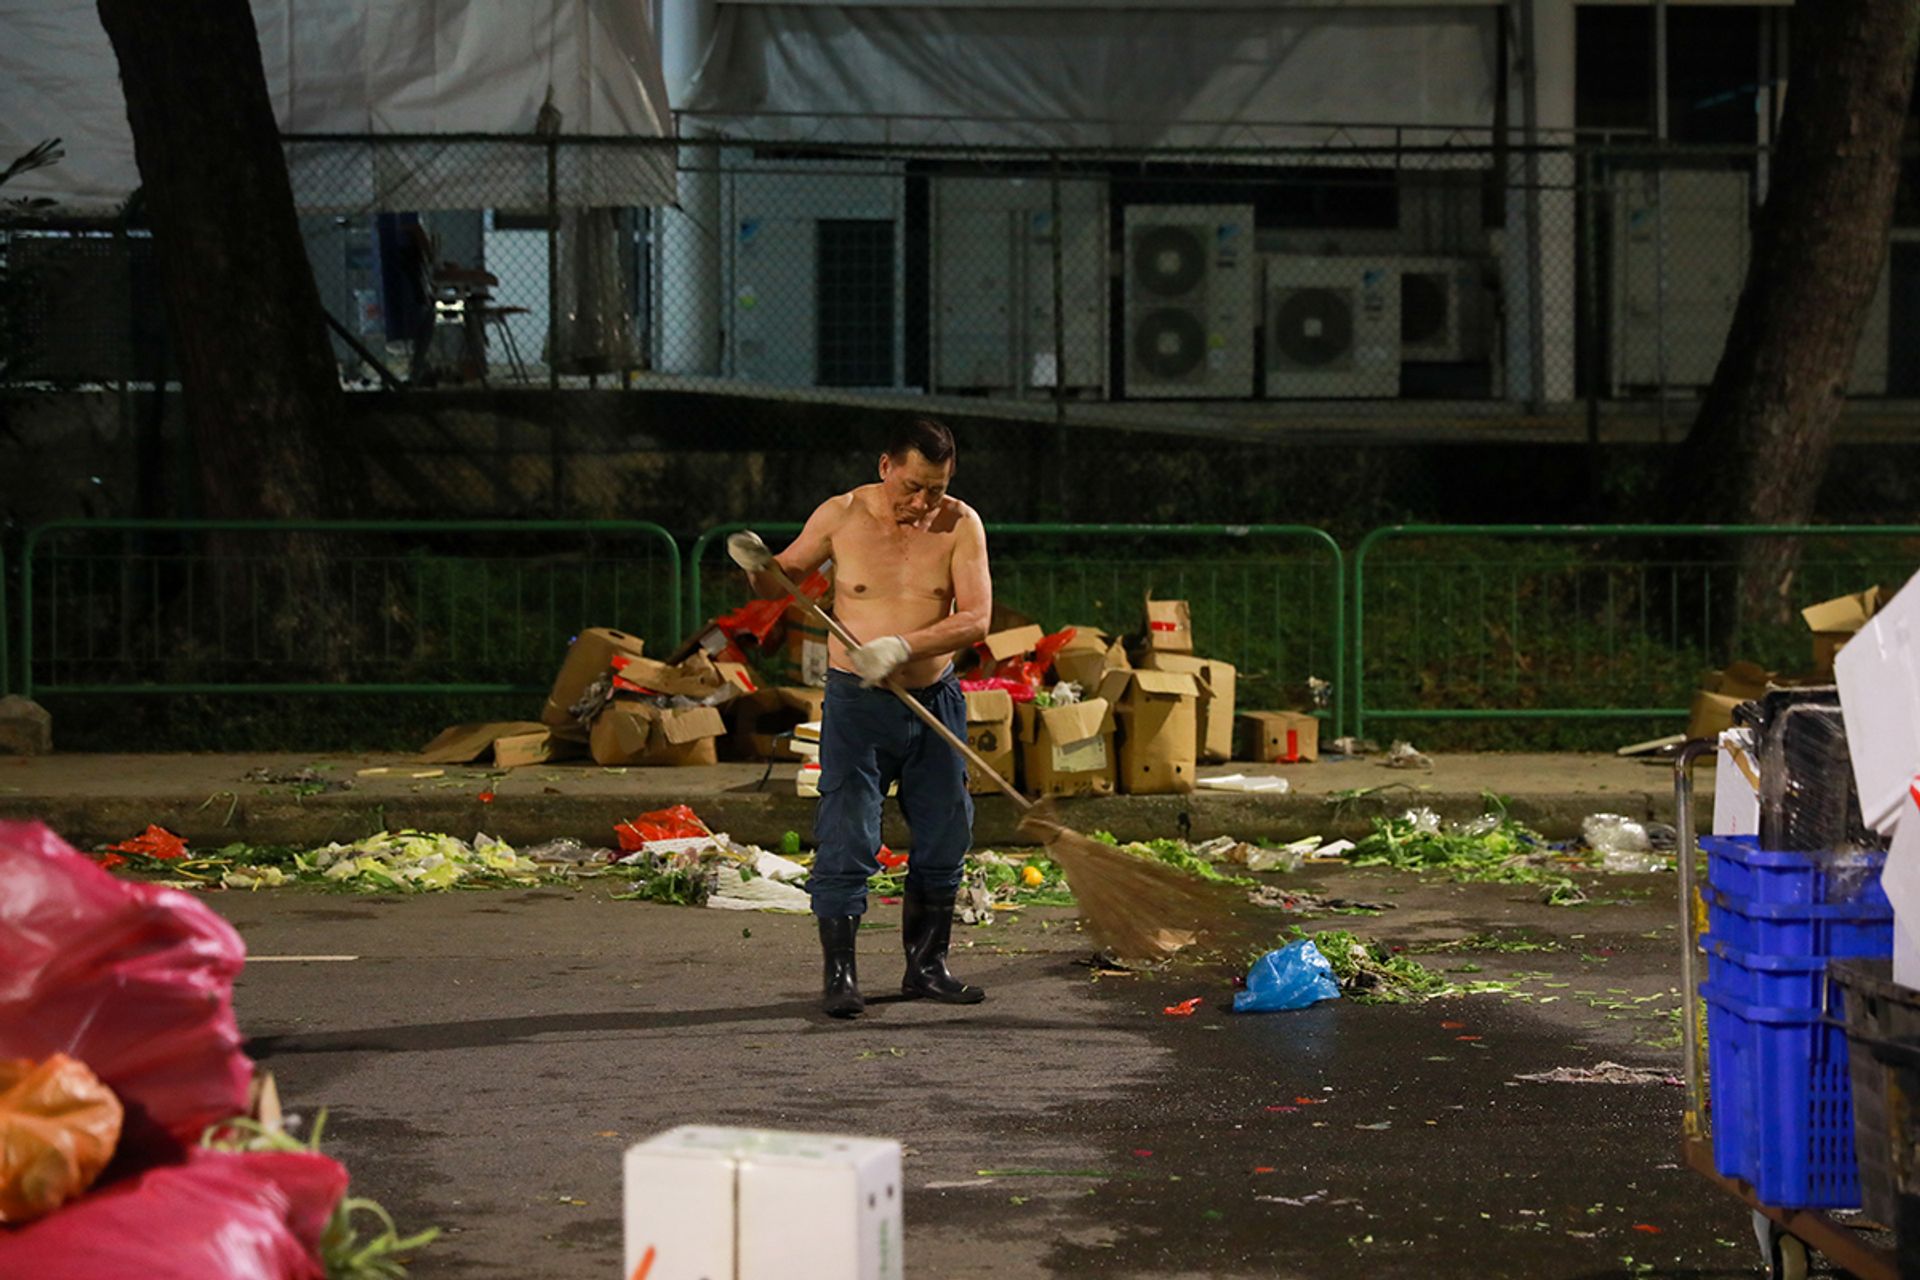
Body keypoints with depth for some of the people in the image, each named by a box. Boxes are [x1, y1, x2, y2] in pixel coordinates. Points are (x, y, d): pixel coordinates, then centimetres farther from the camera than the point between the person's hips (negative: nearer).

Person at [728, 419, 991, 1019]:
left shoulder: (960, 525, -4)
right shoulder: (841, 516, -4)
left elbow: (976, 617, -12)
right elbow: (782, 580, 8)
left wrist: (904, 646, -25)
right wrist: (757, 567, -16)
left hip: (935, 700, 2)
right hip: (857, 704, -2)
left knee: (944, 839, 8)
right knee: (847, 839, -10)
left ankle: (926, 966, 23)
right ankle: (838, 973, -2)